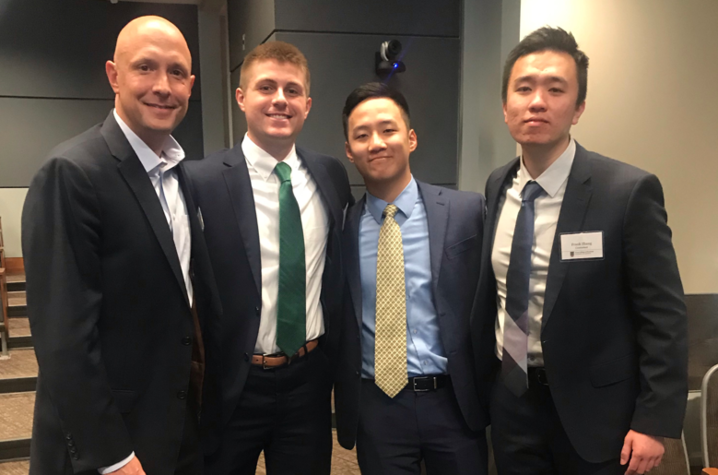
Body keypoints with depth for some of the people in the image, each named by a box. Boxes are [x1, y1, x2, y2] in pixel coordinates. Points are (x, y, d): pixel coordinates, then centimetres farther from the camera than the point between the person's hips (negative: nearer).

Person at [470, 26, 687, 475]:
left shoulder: (629, 191, -16)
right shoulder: (497, 187, -1)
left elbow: (664, 316, -13)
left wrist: (654, 421, -14)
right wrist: (481, 376, 12)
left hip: (592, 406, -4)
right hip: (511, 399, 4)